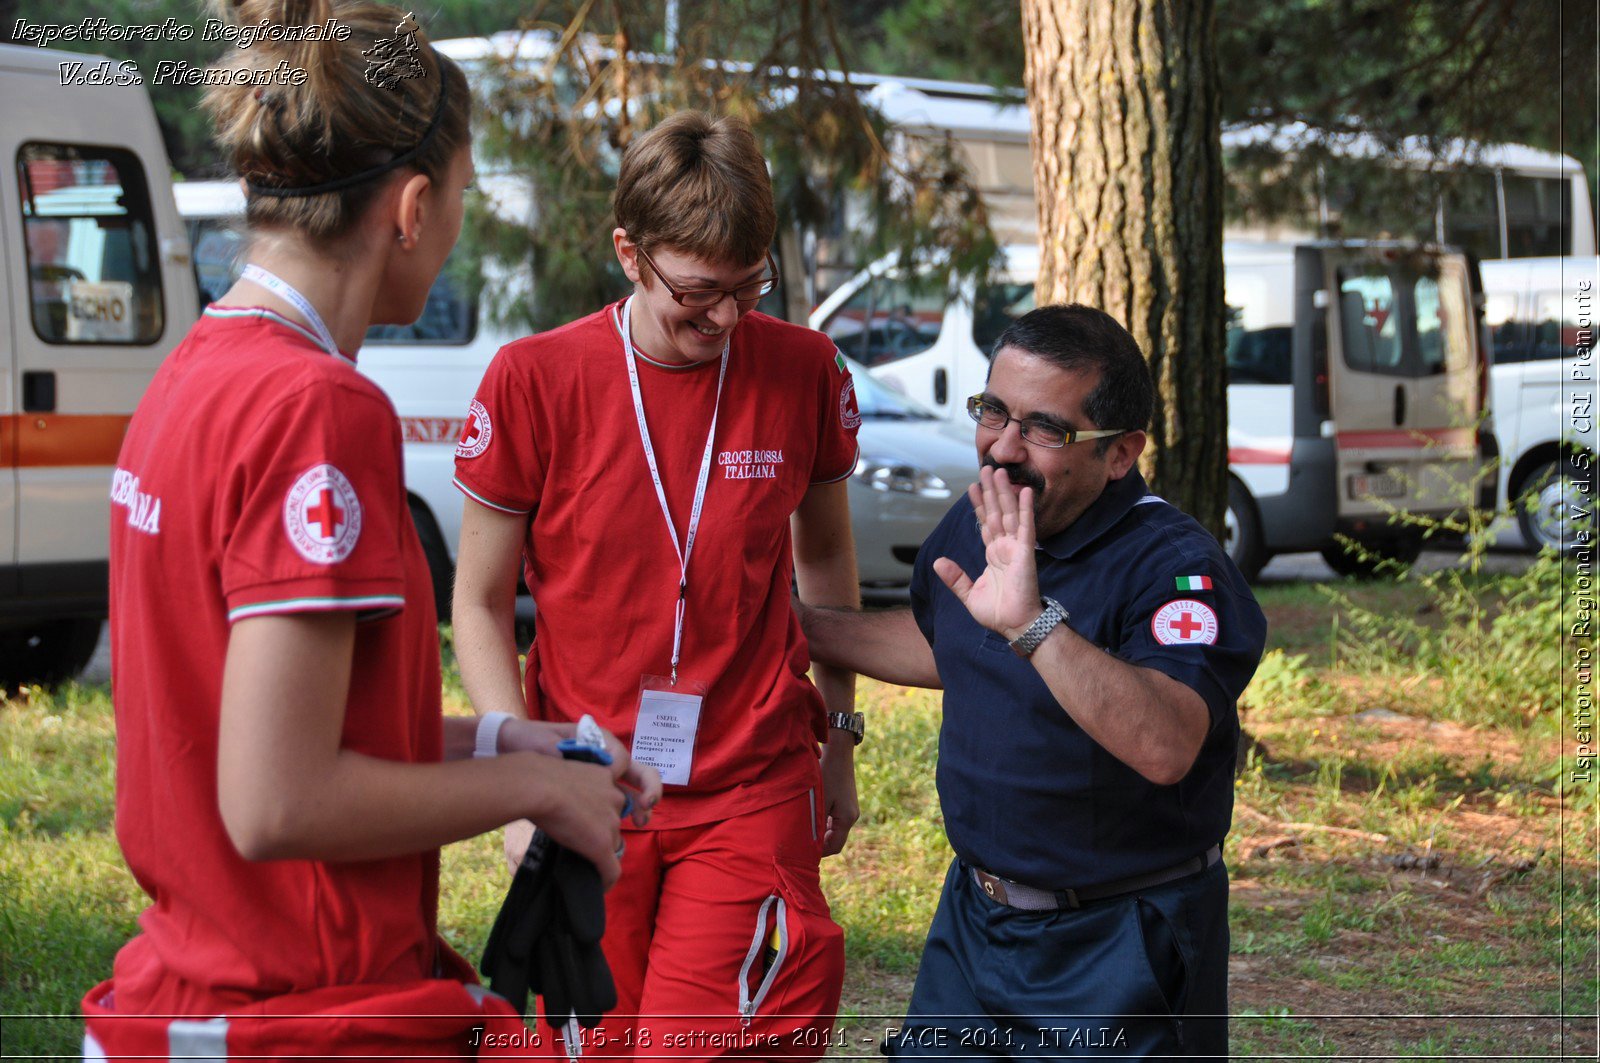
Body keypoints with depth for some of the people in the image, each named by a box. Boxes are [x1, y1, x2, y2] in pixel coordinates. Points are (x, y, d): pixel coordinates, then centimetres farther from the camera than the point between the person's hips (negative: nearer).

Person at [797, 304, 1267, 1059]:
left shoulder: (1176, 568, -24)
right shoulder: (971, 524, 0)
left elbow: (1166, 748, -41)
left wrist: (1034, 624, -47)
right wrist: (795, 626, 21)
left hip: (1116, 948, -7)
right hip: (974, 917, 7)